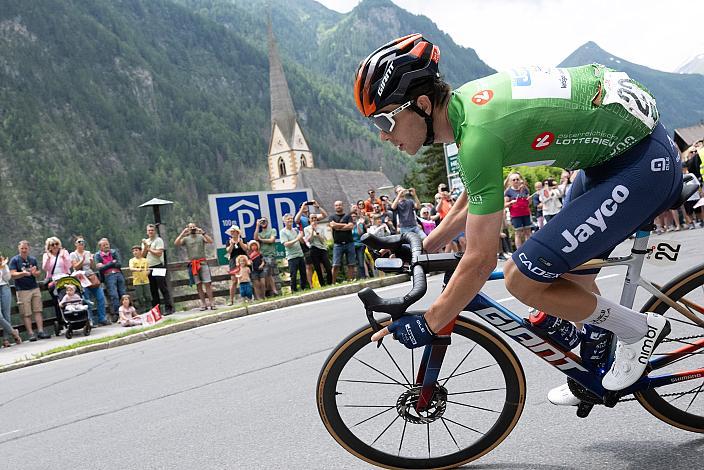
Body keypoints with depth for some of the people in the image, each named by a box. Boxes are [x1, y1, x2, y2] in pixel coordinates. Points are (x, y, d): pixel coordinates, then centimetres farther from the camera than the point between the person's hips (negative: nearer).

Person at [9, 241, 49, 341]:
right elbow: (12, 275, -9)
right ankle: (31, 334, -3)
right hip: (22, 290, -4)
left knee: (38, 311, 0)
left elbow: (39, 273, 15)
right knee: (26, 314, -4)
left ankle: (40, 331, 0)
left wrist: (35, 272, -9)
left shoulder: (33, 259, 13)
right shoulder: (14, 260, 0)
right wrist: (24, 273, -26)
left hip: (35, 288, 4)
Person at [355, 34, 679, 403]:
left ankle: (640, 329, 8)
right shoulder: (464, 100, 2)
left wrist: (426, 325, -14)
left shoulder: (478, 134, -27)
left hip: (644, 163, -10)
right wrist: (421, 249, 20)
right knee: (569, 272, 20)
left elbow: (481, 260, -23)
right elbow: (473, 201, 17)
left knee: (523, 279, -11)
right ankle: (597, 375, 36)